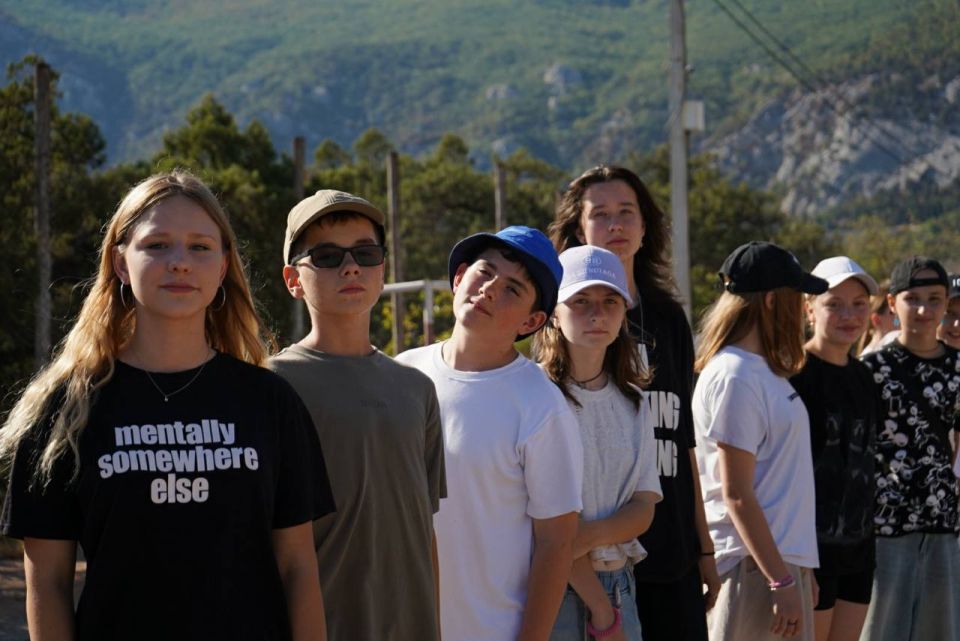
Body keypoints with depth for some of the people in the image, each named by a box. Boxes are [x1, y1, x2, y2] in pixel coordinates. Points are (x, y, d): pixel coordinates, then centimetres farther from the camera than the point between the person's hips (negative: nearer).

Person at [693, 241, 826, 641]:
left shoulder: (763, 369, 12)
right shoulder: (733, 378, -15)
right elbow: (736, 494, -17)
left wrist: (797, 571, 16)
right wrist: (781, 581, -19)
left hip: (785, 559, 9)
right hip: (754, 567, -9)